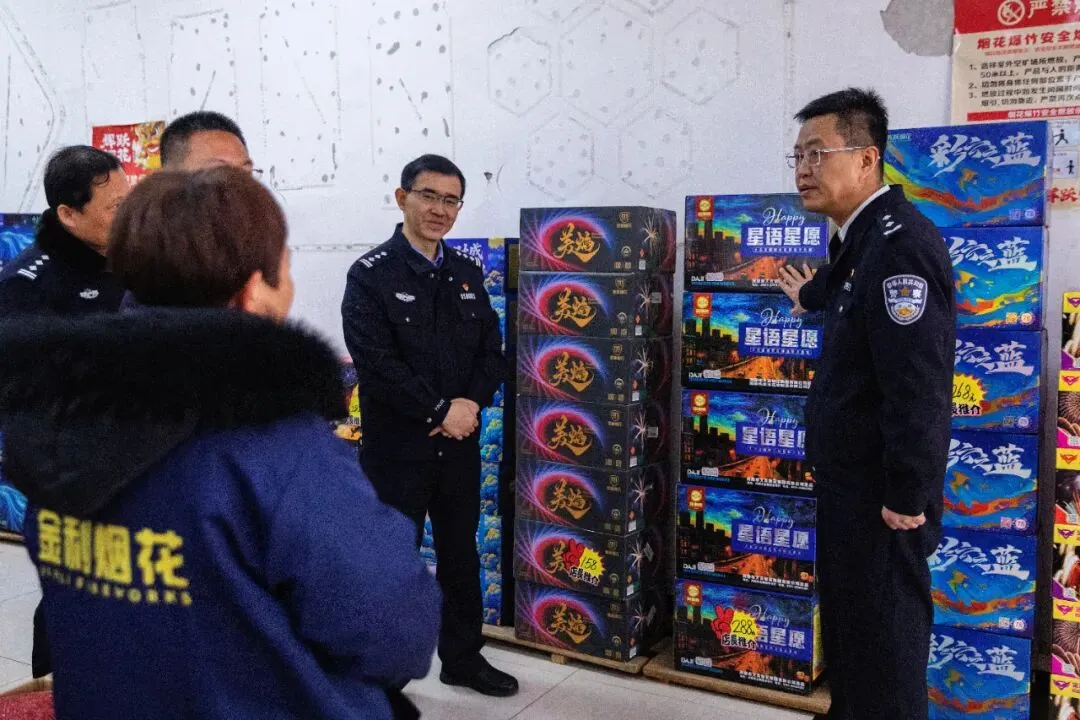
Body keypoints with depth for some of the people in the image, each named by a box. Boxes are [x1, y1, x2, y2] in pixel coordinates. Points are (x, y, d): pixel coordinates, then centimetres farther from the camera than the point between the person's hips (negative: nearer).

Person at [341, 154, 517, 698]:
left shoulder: (468, 275, 8)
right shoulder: (370, 275, -9)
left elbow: (492, 350, 6)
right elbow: (375, 362, -18)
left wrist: (471, 402, -12)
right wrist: (439, 411, -17)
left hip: (460, 444, 5)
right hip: (396, 447, -5)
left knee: (461, 554, 17)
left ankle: (463, 658, 35)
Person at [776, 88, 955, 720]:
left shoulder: (899, 242, -22)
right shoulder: (863, 237, 9)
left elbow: (918, 384, -27)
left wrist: (906, 496, -23)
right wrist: (813, 297, 48)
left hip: (881, 492, -10)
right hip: (849, 480, 10)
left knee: (884, 643, 4)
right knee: (847, 624, 22)